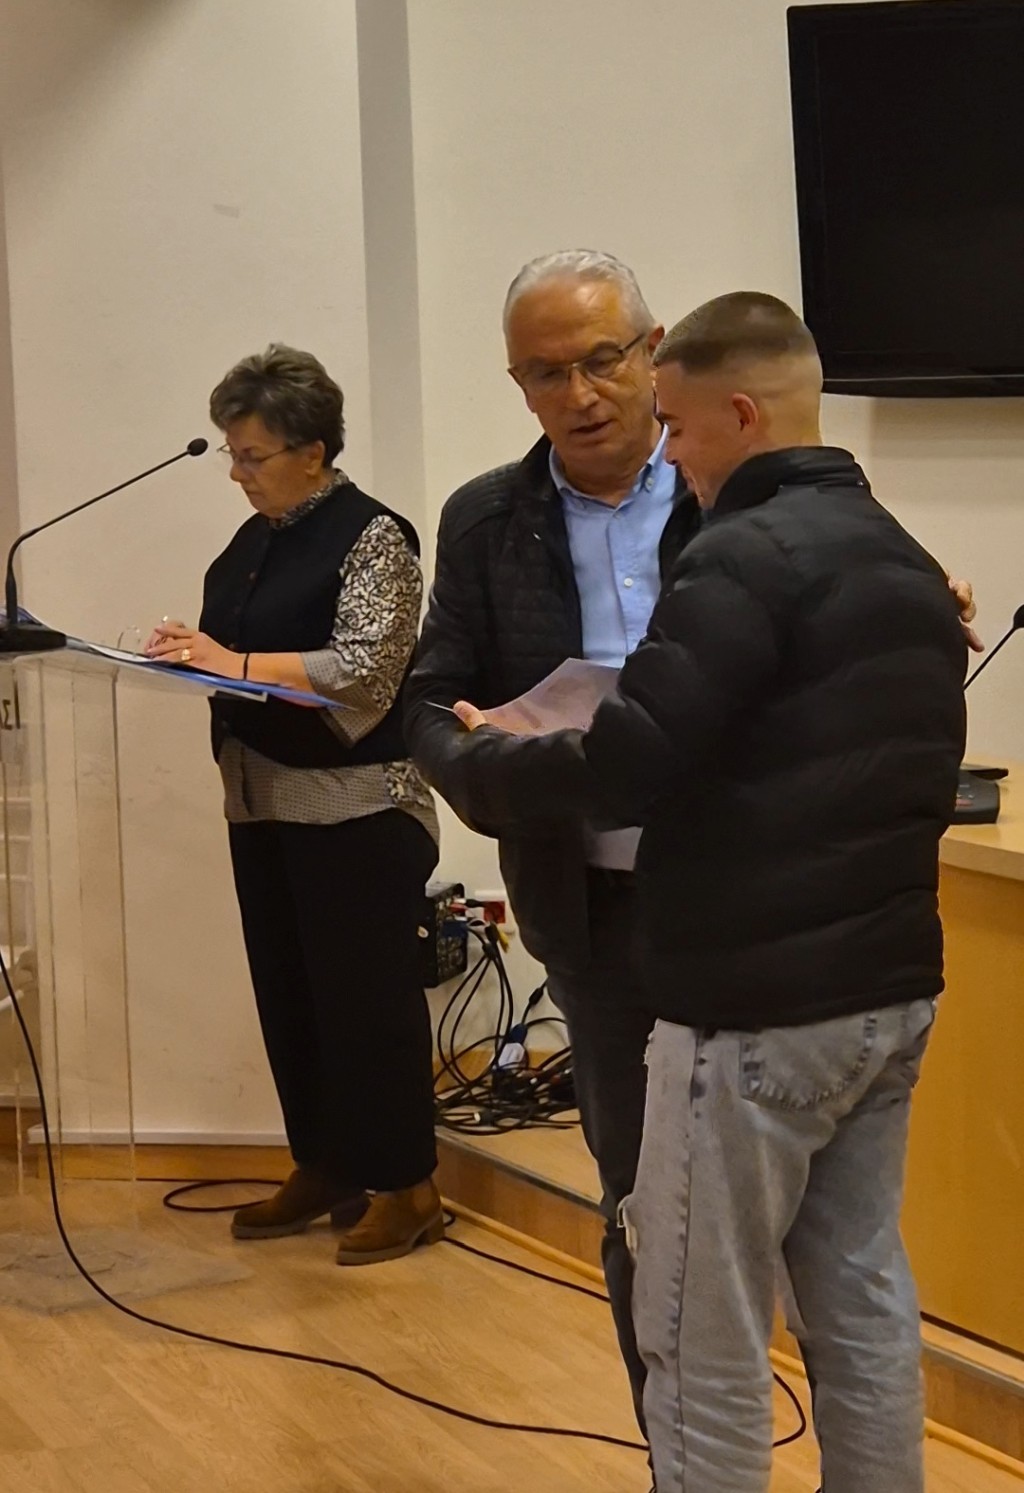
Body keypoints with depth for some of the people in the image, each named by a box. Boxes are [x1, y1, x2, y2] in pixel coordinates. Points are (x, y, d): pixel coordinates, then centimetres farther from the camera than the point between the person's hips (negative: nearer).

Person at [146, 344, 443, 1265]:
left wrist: (233, 664, -23)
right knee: (288, 994, 12)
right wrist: (190, 655, -1)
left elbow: (365, 670, -19)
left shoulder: (372, 536, -10)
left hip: (358, 808, -8)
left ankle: (406, 1186, 8)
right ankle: (323, 1168, 24)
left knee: (368, 997, -1)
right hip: (263, 802, 8)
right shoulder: (254, 541, 13)